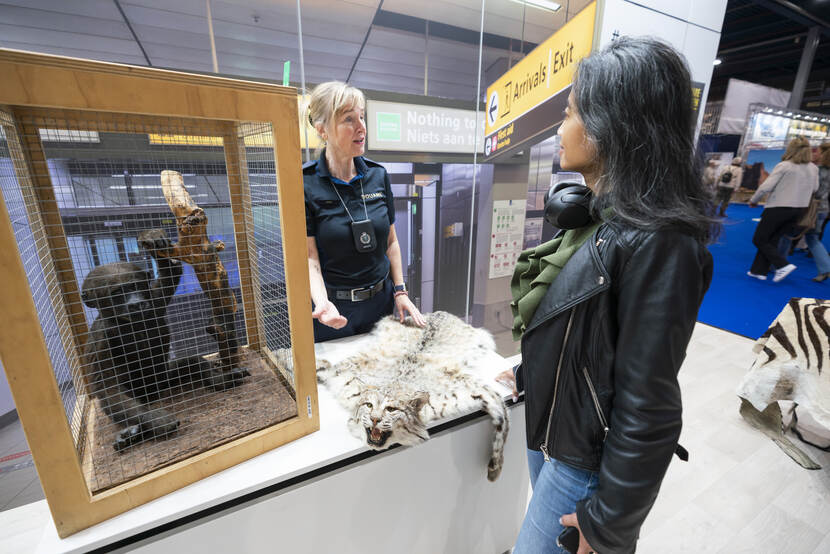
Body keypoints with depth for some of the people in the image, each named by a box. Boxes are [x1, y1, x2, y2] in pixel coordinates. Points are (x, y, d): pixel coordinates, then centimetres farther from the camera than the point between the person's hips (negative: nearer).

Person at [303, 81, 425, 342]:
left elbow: (391, 241, 6)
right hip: (334, 309, -3)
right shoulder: (305, 183, -12)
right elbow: (309, 257, -12)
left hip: (382, 299, 4)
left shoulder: (378, 175, 0)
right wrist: (322, 303, -29)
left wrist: (400, 291, 2)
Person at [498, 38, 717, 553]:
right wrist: (530, 374, 18)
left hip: (586, 451, -7)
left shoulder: (656, 244, -27)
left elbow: (649, 407, -24)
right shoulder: (600, 216, 0)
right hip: (547, 422, 8)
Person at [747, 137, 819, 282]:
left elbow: (766, 187, -16)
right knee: (772, 240, 13)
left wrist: (753, 200, -2)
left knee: (759, 239, 2)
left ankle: (783, 265, -9)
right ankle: (759, 270, 14)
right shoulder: (813, 168, 7)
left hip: (778, 207, -7)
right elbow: (814, 189, 16)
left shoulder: (784, 166, -12)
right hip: (799, 210, 7)